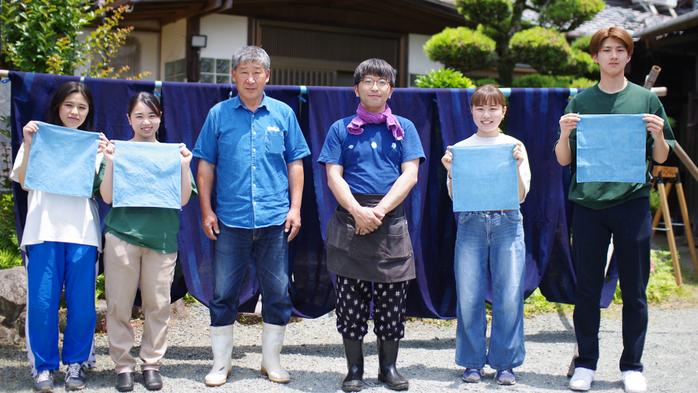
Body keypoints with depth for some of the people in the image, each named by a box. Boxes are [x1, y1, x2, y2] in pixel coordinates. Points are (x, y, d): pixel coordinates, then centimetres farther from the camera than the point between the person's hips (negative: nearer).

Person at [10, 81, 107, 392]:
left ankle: (75, 363, 16)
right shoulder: (40, 138, 9)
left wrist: (103, 157, -11)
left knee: (81, 302, 1)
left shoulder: (93, 143, 13)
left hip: (82, 232, 1)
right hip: (44, 230, -1)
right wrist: (28, 145, -9)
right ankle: (43, 366, 11)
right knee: (42, 301, -2)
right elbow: (24, 182, 1)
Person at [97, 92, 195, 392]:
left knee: (158, 304, 4)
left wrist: (185, 166, -8)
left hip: (162, 238, 1)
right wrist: (110, 163, -12)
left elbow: (183, 199, 4)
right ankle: (123, 365, 13)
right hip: (122, 235, -1)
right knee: (119, 304, 1)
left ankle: (151, 363, 17)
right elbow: (108, 197, 0)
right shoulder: (119, 150, 5)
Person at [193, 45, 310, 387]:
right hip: (230, 220, -1)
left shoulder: (283, 113, 6)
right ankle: (221, 363, 18)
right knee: (223, 294, 5)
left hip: (274, 219, 1)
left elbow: (295, 164, 8)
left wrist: (295, 208, 1)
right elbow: (206, 166, 6)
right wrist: (206, 210, -1)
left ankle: (271, 361, 22)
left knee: (278, 293, 7)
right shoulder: (219, 114, 4)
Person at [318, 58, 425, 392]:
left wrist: (379, 211, -13)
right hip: (349, 221, 0)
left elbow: (409, 175, -1)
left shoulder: (404, 128, 9)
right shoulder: (341, 129, 8)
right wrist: (358, 211, -15)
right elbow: (334, 176, 0)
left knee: (391, 302, 4)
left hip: (391, 224, 1)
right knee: (350, 302, 2)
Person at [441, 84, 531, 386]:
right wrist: (450, 171, -9)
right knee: (469, 297, 0)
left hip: (507, 223, 0)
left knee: (508, 297, -2)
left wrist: (517, 166, -10)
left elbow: (521, 196, 4)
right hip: (470, 224, 1)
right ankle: (473, 362, 14)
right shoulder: (460, 149, 7)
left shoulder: (515, 147, 7)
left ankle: (504, 364, 11)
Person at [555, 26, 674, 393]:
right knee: (587, 290, 6)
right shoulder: (580, 101, 7)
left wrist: (658, 136, -11)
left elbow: (661, 159, 9)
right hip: (588, 203, 0)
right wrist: (564, 134, -12)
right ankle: (586, 363, 17)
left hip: (632, 203, 0)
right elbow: (564, 160, 7)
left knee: (634, 291, 6)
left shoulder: (646, 99, 6)